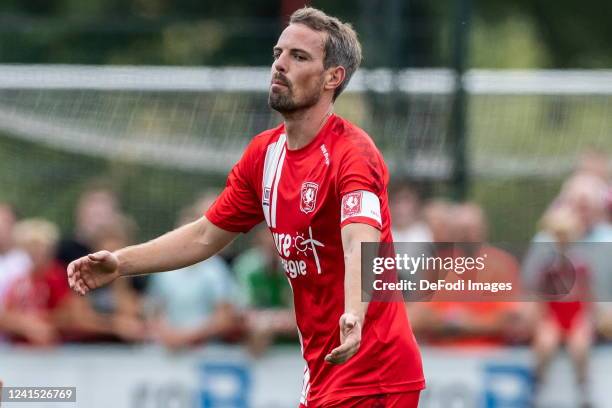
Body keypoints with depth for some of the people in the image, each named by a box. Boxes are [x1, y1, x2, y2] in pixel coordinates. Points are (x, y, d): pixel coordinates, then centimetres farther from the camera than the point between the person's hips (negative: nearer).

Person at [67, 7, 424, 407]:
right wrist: (121, 262, 8)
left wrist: (353, 317, -54)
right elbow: (206, 235, 18)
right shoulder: (264, 153, 7)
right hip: (322, 374, 8)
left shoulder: (352, 154, -18)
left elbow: (361, 246, -35)